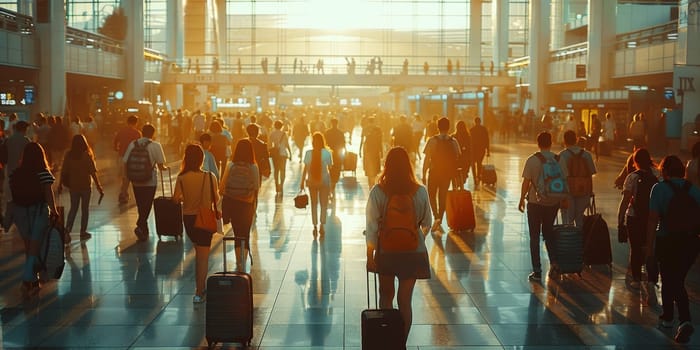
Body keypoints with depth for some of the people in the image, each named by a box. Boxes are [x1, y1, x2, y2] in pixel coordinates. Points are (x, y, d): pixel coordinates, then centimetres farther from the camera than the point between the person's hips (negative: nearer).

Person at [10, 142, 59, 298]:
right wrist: (54, 211, -3)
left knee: (29, 248, 16)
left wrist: (11, 215, 6)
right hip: (38, 211, -4)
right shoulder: (44, 173, -10)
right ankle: (27, 280, -11)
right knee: (34, 248, 1)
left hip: (20, 212, 4)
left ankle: (33, 281, 26)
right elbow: (48, 195, -14)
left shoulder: (15, 173, 1)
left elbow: (12, 195, -1)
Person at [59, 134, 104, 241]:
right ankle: (83, 232, 14)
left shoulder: (69, 155, -6)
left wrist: (61, 184, 8)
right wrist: (99, 186, -7)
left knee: (73, 208, 13)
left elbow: (64, 171, -3)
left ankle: (67, 230, 0)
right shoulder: (87, 155, -13)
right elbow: (93, 172, -13)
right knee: (85, 209, 10)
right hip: (85, 185, -3)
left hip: (73, 185, 3)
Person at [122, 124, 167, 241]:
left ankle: (144, 231, 25)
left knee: (141, 206, 16)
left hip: (136, 181, 4)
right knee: (147, 206, 4)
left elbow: (125, 162, 0)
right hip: (150, 182, -4)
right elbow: (161, 166, -8)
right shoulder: (155, 145, -8)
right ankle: (140, 226, -15)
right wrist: (165, 168, 14)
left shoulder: (132, 144, 1)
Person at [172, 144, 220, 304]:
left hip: (188, 218, 2)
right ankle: (199, 293, 4)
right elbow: (216, 199, -8)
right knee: (203, 256, 5)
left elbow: (176, 199, -11)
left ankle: (200, 286, 28)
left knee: (199, 252, 22)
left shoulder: (182, 178, -11)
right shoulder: (209, 177, -13)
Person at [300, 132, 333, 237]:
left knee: (314, 204, 12)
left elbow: (305, 169, -5)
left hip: (312, 181, 1)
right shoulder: (327, 153, -7)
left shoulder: (308, 153, -6)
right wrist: (332, 182, 10)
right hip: (324, 181, -1)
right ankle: (322, 225, -1)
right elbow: (330, 168, -3)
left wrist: (302, 182, 2)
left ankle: (315, 226, 8)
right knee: (323, 204, 9)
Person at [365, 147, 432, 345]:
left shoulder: (378, 192, -13)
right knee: (405, 300, 8)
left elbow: (372, 227, -12)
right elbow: (427, 223, 3)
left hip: (386, 252, 0)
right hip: (413, 252, 0)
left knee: (386, 295, 21)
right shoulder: (420, 192, -9)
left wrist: (370, 255, -2)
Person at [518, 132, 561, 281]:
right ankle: (553, 261, 4)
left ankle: (537, 271, 5)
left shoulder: (532, 160, -11)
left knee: (534, 237, 6)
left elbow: (526, 182, -9)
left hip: (535, 202, -3)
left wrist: (522, 200, 4)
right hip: (553, 202, 3)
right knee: (548, 231, 22)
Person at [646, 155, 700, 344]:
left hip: (667, 242, -3)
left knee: (668, 280, 15)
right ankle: (684, 320, 0)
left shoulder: (659, 188, -8)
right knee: (678, 281, 14)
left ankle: (667, 317, 27)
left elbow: (653, 219, -13)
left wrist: (649, 245, -8)